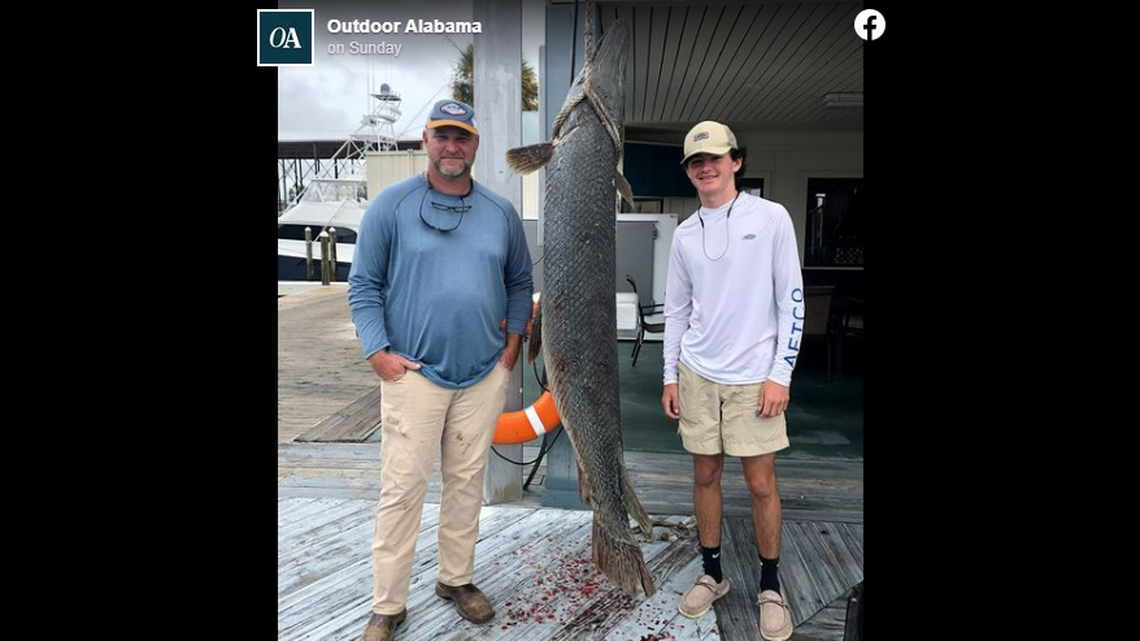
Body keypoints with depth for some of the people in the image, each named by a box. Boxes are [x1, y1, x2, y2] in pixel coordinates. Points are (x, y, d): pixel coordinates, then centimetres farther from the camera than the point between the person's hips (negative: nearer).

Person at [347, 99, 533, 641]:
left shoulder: (500, 213, 8)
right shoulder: (391, 206, -2)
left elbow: (519, 283, 17)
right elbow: (363, 285, -1)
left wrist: (513, 340, 6)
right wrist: (377, 351, -10)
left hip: (484, 374, 4)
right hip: (413, 372, -3)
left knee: (467, 482, 14)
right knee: (402, 490, 0)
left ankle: (457, 579, 32)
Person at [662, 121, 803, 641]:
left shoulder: (771, 218, -4)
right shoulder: (684, 235, 7)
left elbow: (791, 300, -5)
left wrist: (780, 373, -10)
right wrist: (671, 375, 9)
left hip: (754, 377, -3)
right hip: (697, 374, 4)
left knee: (761, 482, 3)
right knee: (705, 475, 11)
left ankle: (770, 585, 23)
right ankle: (712, 574, 28)